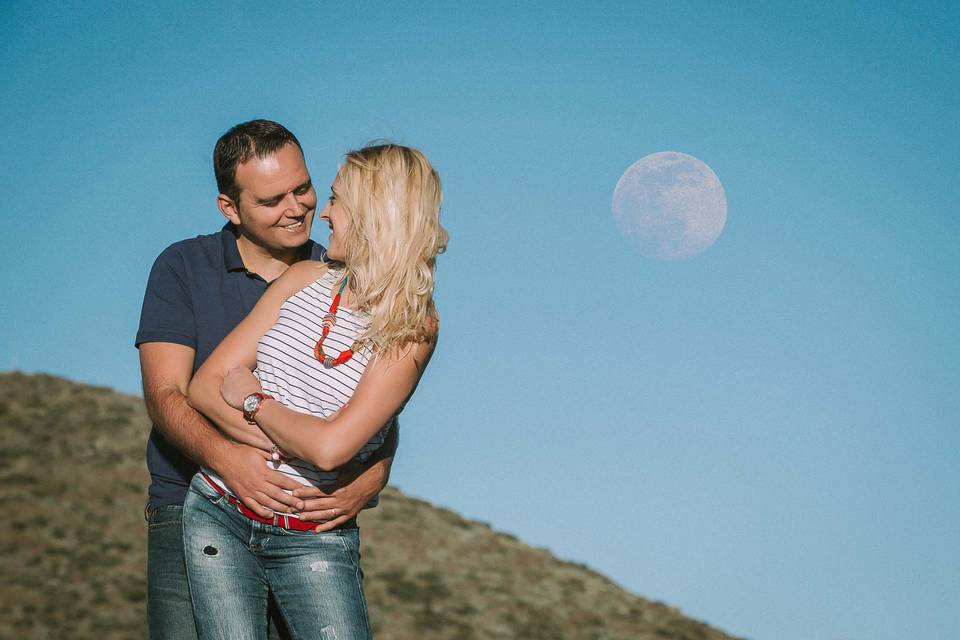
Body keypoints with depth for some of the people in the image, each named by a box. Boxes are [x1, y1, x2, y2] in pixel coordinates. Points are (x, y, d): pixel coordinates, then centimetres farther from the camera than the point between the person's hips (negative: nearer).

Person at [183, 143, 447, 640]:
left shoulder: (412, 326, -8)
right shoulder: (306, 278, 6)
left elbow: (331, 447, -20)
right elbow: (204, 388, 1)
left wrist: (254, 400, -6)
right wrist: (290, 448, -12)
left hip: (314, 540, -3)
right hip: (219, 515, 3)